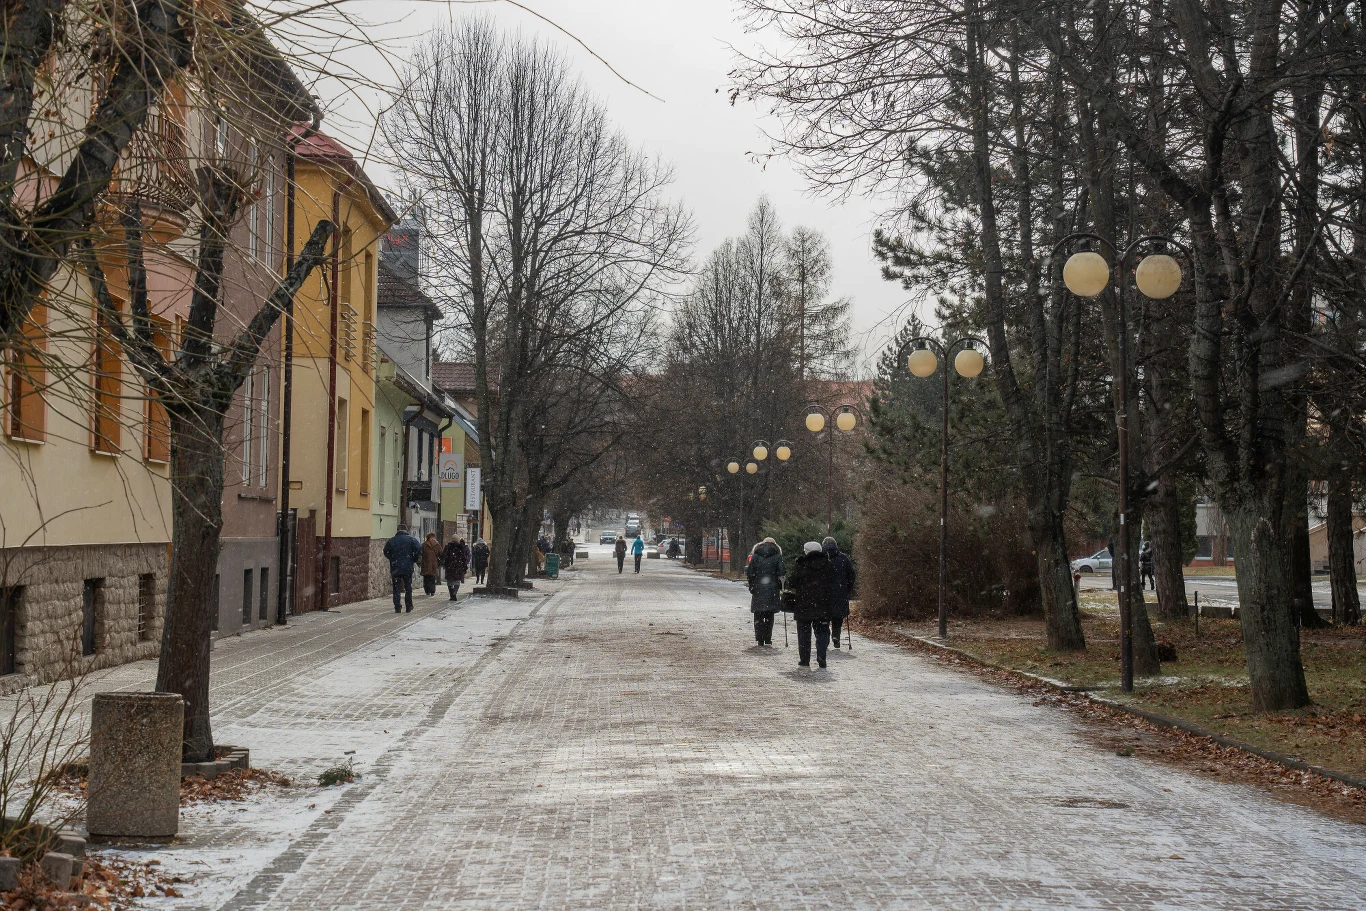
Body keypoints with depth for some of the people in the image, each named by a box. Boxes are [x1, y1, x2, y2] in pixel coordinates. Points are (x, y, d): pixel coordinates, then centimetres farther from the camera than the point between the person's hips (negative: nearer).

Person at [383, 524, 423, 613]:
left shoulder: (391, 541, 2)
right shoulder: (411, 539, -2)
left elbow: (386, 553, 6)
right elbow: (419, 550, -11)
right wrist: (414, 560, 3)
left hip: (395, 568, 0)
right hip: (408, 568, 0)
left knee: (396, 589, 5)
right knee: (408, 588, 10)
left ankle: (397, 608, 0)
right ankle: (409, 608, 12)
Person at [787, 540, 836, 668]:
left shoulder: (801, 566, -9)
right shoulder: (828, 565, 3)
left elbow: (792, 582, -5)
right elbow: (832, 583, 11)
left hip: (804, 605, -3)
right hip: (823, 605, 3)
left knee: (804, 633, 6)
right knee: (822, 631, 8)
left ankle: (804, 659, 6)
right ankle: (821, 658, -1)